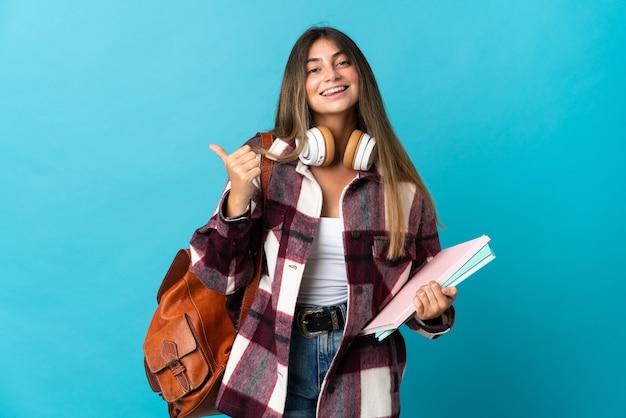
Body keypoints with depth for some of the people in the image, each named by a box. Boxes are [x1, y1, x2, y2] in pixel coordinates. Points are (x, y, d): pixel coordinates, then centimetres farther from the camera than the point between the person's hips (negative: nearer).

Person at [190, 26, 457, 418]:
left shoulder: (399, 182, -4)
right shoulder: (265, 161, -7)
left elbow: (425, 281, 5)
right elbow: (223, 276, -6)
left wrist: (432, 310, -16)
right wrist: (238, 200, -20)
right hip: (275, 367, 0)